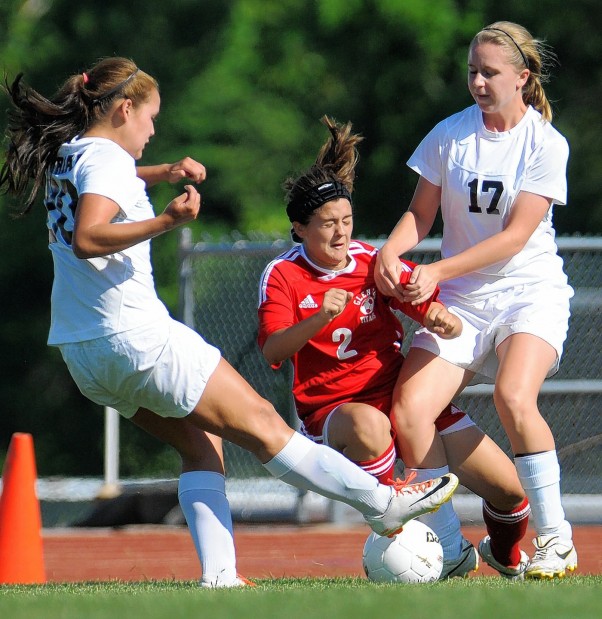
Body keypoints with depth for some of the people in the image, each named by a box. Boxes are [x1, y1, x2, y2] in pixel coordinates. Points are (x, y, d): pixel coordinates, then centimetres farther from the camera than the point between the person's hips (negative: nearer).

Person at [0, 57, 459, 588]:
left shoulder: (65, 156, 14)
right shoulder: (106, 158, -14)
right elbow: (87, 239, -31)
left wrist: (161, 174, 27)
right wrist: (165, 222, -40)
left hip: (82, 354, 9)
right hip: (137, 339, -9)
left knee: (199, 443, 13)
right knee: (262, 425, -4)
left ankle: (218, 574, 0)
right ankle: (383, 503, 0)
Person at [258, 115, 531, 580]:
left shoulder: (373, 262, 1)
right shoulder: (282, 276, -7)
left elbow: (428, 305, -7)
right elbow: (272, 351, -21)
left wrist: (442, 319, -31)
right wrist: (319, 319, -39)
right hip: (331, 411, -3)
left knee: (508, 489, -5)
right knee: (368, 426, -42)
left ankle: (509, 559, 31)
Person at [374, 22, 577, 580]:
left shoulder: (546, 144, -6)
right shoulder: (448, 135, 3)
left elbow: (515, 235, -13)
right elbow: (421, 212, 10)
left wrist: (438, 272, -22)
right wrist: (391, 251, -13)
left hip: (530, 291, -4)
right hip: (461, 301, 4)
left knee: (513, 396, -32)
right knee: (408, 413, -18)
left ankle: (555, 538, -17)